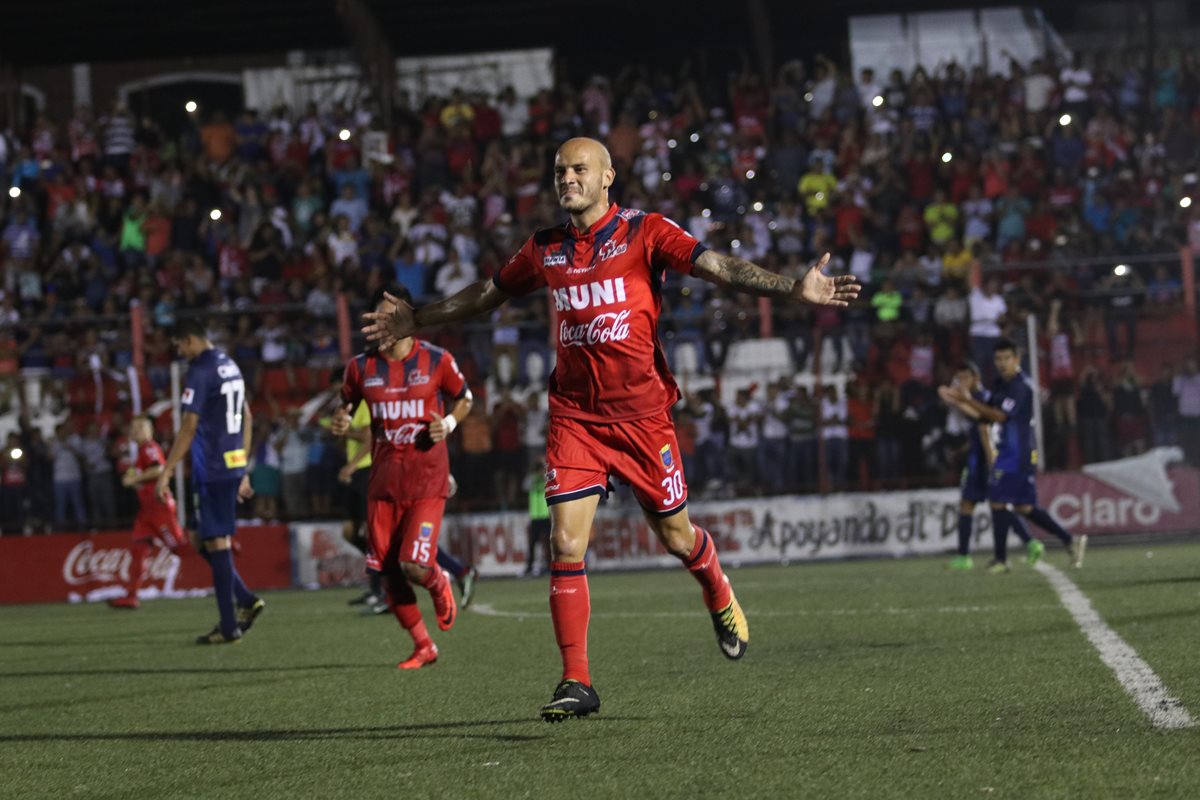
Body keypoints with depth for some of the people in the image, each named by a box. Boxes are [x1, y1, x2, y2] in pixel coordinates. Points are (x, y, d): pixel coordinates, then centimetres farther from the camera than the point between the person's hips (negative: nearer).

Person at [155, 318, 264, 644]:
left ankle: (229, 627, -2)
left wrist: (166, 474, -13)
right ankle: (245, 600, 8)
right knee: (207, 541, 16)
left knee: (216, 542, -4)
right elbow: (246, 419, 19)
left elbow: (189, 427, -16)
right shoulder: (231, 367, 15)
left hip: (211, 470, -8)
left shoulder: (200, 371, -12)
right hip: (234, 466, 8)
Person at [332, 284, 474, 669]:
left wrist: (449, 423, -8)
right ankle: (423, 647, 20)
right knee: (388, 572, 1)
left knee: (415, 565, -16)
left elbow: (464, 399, 12)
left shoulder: (437, 361, -3)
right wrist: (340, 421, -4)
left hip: (427, 480, -3)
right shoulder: (362, 367, 4)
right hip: (383, 481, 3)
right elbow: (347, 404, 19)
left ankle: (440, 585, 23)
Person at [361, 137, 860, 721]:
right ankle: (576, 683, -5)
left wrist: (793, 290, -25)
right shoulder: (545, 250, 9)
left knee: (676, 537, 7)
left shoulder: (644, 232, -3)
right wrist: (416, 321, 32)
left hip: (641, 411, -3)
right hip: (574, 415, 3)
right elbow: (487, 294, 25)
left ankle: (720, 597, 42)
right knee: (565, 544, -9)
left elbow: (717, 267, -13)